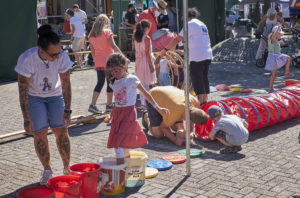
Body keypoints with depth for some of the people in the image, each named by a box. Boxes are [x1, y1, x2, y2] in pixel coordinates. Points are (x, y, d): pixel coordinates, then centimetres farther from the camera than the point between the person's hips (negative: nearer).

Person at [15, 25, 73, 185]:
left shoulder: (62, 57, -27)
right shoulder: (26, 59, -32)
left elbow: (66, 85, -15)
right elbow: (23, 91, -26)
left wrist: (67, 110, -16)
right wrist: (26, 120, -24)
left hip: (55, 95, 1)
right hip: (34, 96, -1)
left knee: (61, 130, -3)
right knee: (39, 132, -3)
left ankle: (67, 168, 13)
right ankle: (47, 171, 14)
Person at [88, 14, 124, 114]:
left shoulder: (91, 35, 8)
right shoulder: (107, 32, -7)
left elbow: (93, 51, 11)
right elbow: (113, 46, -16)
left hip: (98, 62, 5)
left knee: (100, 82, 10)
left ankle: (92, 105, 0)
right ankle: (109, 105, 13)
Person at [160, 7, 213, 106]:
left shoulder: (190, 24, -5)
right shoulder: (202, 24, 21)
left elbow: (177, 39, -12)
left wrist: (165, 49, -8)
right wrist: (187, 50, 36)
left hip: (197, 56, -8)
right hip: (208, 54, 8)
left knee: (197, 79, -1)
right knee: (204, 77, 15)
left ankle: (200, 102, 0)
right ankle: (204, 100, 20)